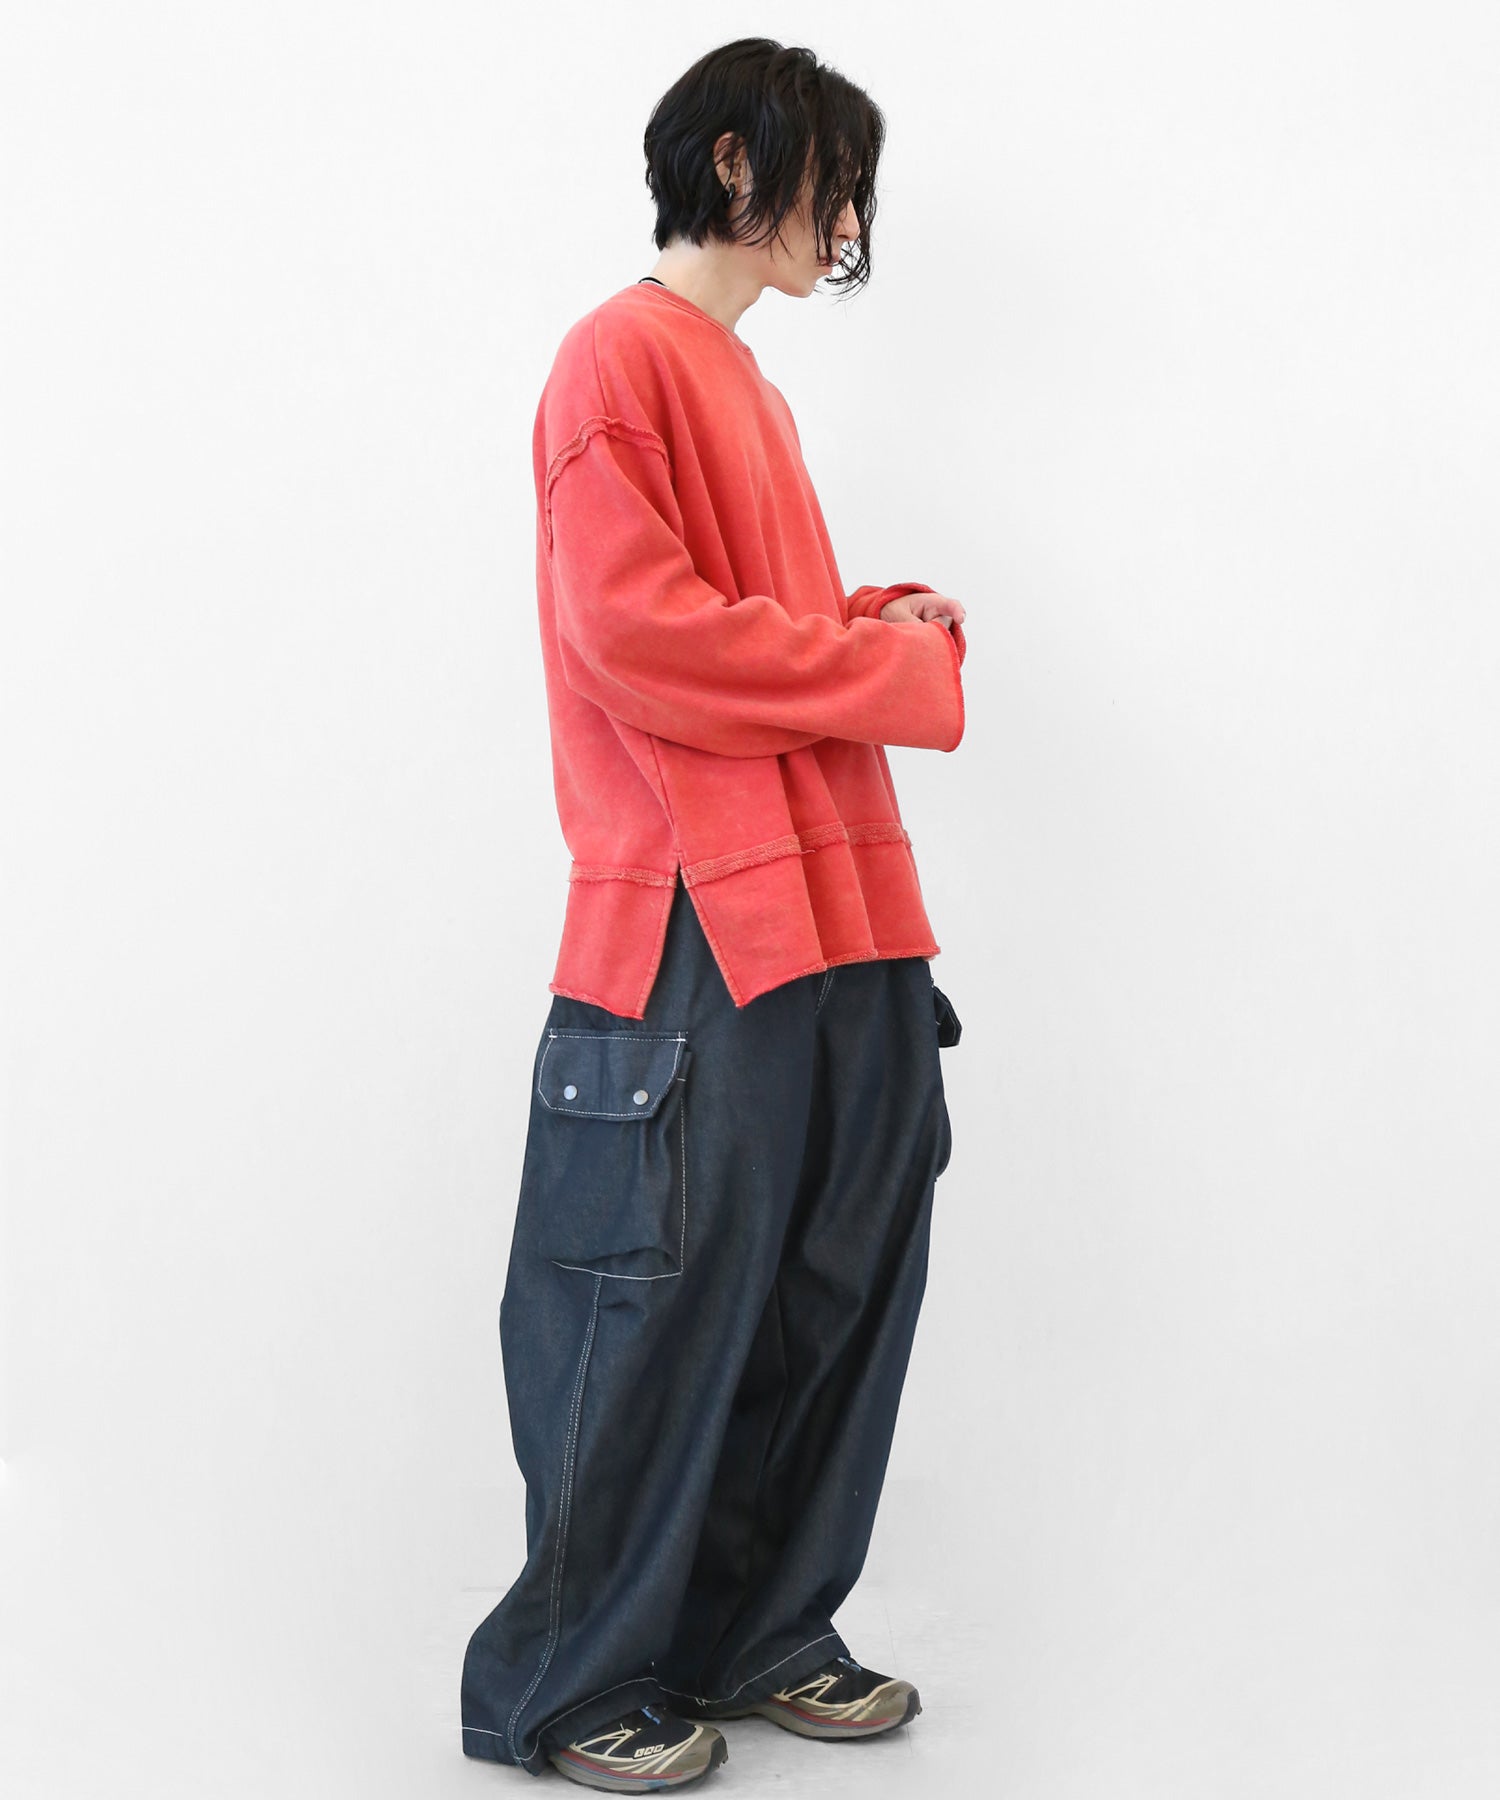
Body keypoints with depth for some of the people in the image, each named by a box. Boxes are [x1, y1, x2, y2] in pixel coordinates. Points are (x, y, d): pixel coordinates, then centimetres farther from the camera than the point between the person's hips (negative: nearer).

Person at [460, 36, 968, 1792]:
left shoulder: (745, 382, 22)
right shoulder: (622, 355, -6)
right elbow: (638, 630, -16)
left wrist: (891, 621, 7)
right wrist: (888, 666, -9)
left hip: (830, 911, 9)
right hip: (699, 920, -9)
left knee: (836, 1287, 11)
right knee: (670, 1304, -3)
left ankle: (763, 1635, 25)